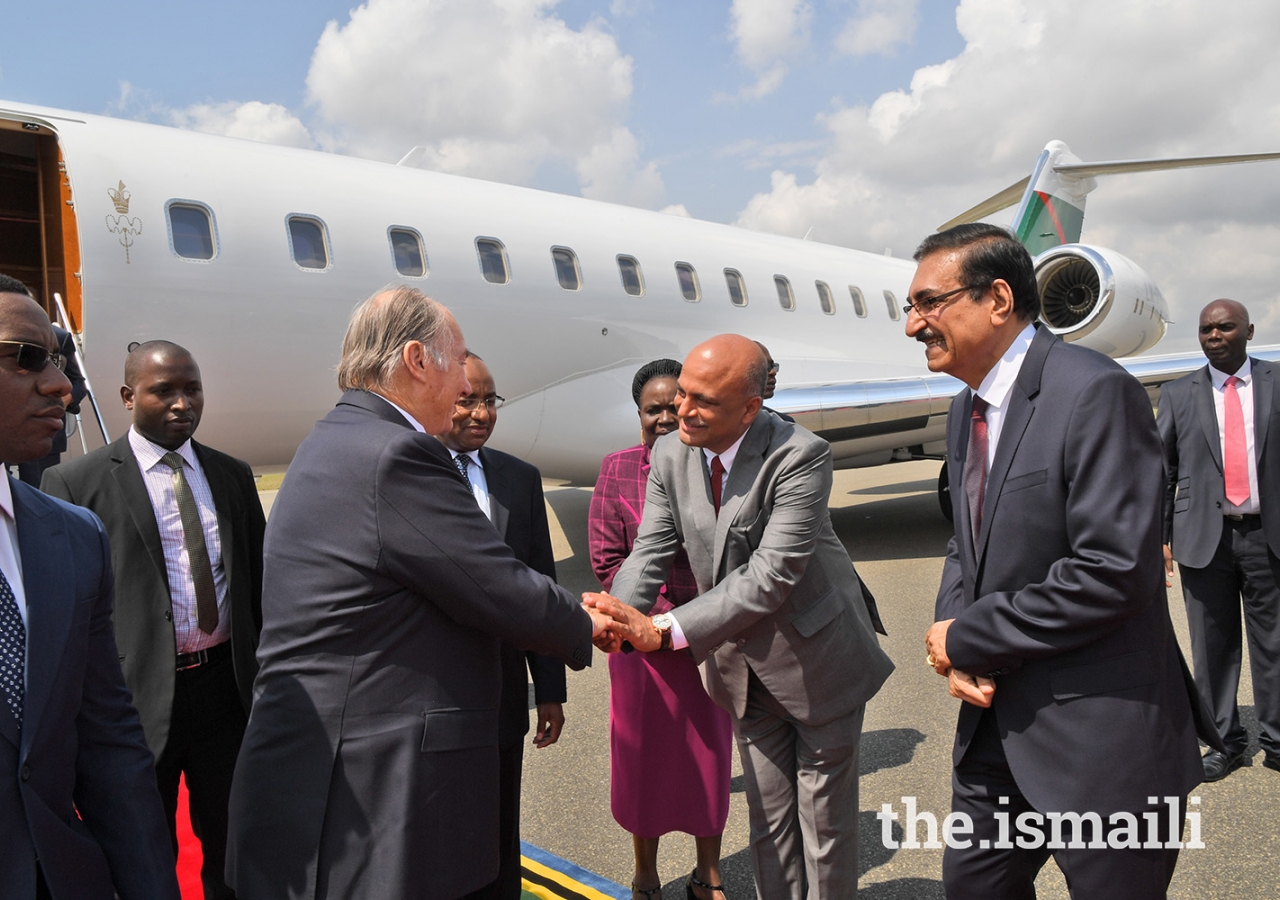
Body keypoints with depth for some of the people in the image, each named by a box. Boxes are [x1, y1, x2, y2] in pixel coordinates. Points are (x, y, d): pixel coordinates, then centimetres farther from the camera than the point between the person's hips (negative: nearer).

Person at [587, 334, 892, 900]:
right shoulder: (669, 455, -8)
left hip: (817, 657, -4)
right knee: (769, 821, 18)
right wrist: (617, 614, -31)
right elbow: (651, 550, -9)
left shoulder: (800, 456, -26)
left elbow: (772, 575, -32)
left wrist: (666, 631, -39)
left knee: (825, 821, 11)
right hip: (743, 663, 5)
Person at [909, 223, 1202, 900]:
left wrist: (969, 638, -16)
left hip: (1100, 740, -8)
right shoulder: (966, 409, 9)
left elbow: (1115, 570, -26)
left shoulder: (1095, 392, -19)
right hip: (996, 719, 8)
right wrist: (955, 651, -3)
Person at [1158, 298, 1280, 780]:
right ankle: (1226, 742, 20)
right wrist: (1159, 535, 1)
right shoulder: (1178, 394, 7)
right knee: (1213, 646, 7)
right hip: (1205, 537, 0)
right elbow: (1162, 470, 7)